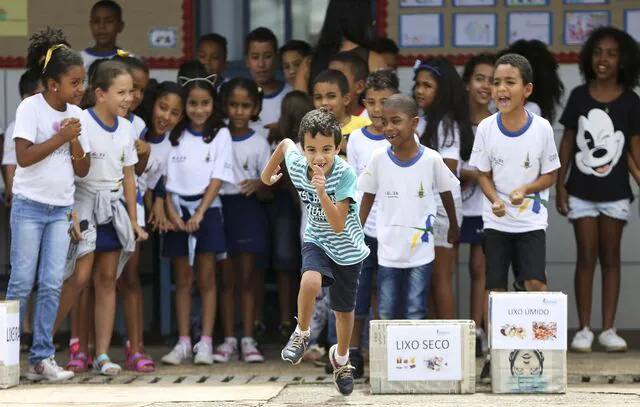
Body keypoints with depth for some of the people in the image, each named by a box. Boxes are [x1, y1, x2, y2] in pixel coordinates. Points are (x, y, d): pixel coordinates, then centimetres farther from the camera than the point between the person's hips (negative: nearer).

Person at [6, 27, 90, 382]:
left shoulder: (76, 116, 7)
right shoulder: (30, 108, -8)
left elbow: (83, 170, 7)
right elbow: (23, 156, -19)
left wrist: (75, 140, -9)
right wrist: (61, 137, -17)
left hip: (61, 209, 5)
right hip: (29, 206, -5)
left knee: (52, 285, 0)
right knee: (22, 282, -2)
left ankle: (42, 357, 2)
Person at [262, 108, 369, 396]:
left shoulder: (345, 174, -30)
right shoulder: (297, 165, -20)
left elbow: (338, 225, -33)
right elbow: (285, 143, 4)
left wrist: (322, 192, -45)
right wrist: (268, 172, 15)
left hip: (347, 248, -1)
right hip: (317, 242, 1)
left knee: (344, 310, 14)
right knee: (310, 282, -31)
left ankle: (341, 358, 43)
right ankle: (301, 334, -4)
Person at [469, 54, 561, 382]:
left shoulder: (541, 128, -10)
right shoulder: (486, 128, -6)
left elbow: (550, 175, -1)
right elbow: (484, 175, 2)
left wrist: (525, 189, -19)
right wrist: (495, 200, -17)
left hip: (530, 219, -1)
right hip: (496, 220, 2)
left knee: (535, 283, -13)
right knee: (494, 287, 3)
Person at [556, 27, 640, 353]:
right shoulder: (579, 96, -1)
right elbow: (567, 142, 3)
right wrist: (560, 185, 0)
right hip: (582, 192, 0)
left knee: (611, 258, 6)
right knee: (586, 257, 2)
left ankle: (608, 329, 9)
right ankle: (584, 329, 6)